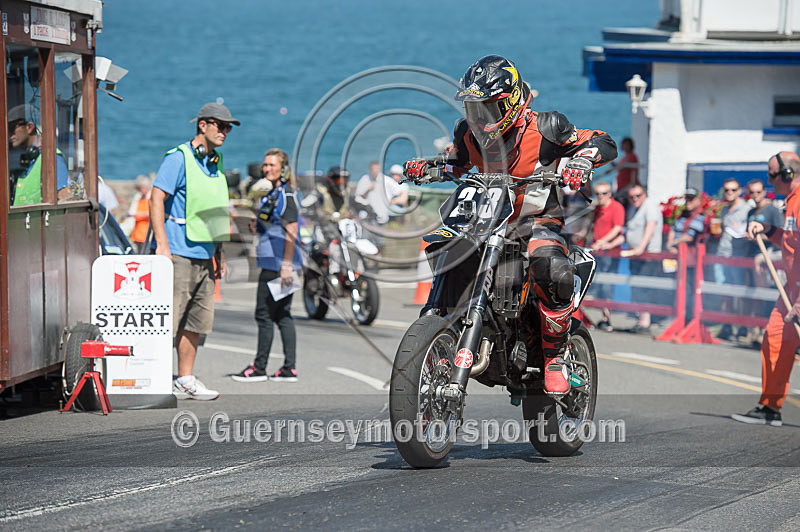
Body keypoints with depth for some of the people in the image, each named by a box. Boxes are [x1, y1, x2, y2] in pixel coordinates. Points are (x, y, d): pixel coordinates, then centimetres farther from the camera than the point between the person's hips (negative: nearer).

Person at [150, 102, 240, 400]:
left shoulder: (216, 163, 17)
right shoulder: (179, 158, -8)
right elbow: (156, 199, -14)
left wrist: (219, 252, 21)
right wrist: (162, 245, -21)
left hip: (203, 256, 8)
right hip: (178, 253, -8)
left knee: (197, 320, 9)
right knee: (168, 319, -10)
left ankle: (185, 381, 15)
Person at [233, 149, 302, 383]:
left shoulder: (286, 195, -13)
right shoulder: (273, 194, 17)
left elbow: (291, 232, -18)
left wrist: (286, 266, -23)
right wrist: (258, 227, 7)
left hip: (278, 264, -10)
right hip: (276, 264, 10)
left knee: (264, 314, -5)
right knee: (282, 315, 9)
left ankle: (259, 367, 0)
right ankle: (289, 368, 9)